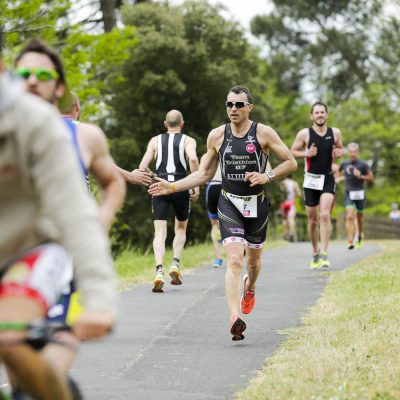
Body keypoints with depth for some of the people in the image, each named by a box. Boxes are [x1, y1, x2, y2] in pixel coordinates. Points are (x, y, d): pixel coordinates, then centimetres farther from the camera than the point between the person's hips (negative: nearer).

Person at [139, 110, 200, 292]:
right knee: (181, 228, 21)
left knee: (160, 232, -4)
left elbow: (142, 167, 5)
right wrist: (196, 186, -9)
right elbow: (193, 159, -14)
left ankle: (159, 271, -23)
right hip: (181, 187, -1)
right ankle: (175, 264, 4)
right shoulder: (188, 140, 7)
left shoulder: (155, 140, 13)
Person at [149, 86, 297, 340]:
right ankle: (235, 319, -27)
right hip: (229, 204, 0)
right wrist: (172, 187, 2)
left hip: (257, 205, 1)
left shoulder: (264, 133, -5)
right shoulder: (217, 136, 2)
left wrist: (268, 176, -19)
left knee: (254, 260, 17)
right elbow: (205, 174, 11)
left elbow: (291, 163, -2)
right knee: (234, 260, -18)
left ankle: (249, 288, 53)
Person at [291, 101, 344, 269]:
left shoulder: (335, 133, 2)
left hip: (328, 179, 0)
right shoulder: (304, 134, -4)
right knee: (312, 219, 7)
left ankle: (324, 255, -18)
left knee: (325, 215, -17)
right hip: (311, 179, 0)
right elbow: (292, 152, 3)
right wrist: (306, 153, -15)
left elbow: (340, 148, 18)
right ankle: (315, 254, 25)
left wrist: (339, 153, -6)